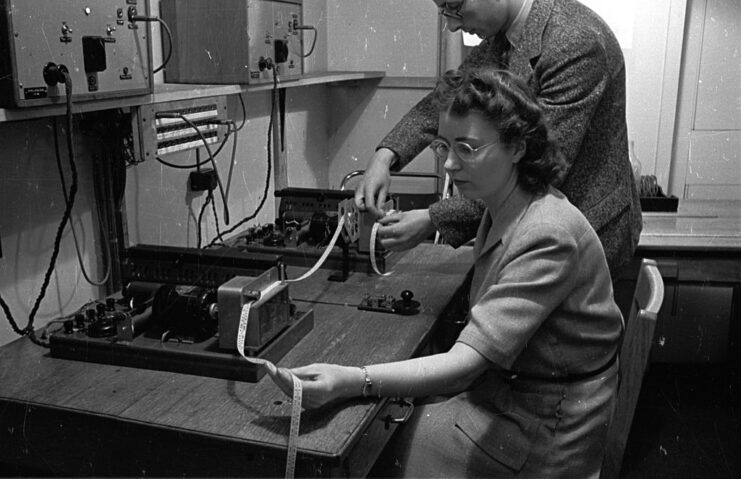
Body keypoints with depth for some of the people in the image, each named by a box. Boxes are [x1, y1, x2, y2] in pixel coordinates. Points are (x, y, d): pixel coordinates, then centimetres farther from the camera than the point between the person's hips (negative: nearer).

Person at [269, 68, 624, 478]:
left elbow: (469, 360, -35)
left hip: (542, 429, -8)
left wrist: (352, 381, -44)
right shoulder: (503, 209, 1)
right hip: (504, 383, 8)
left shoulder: (547, 237, -28)